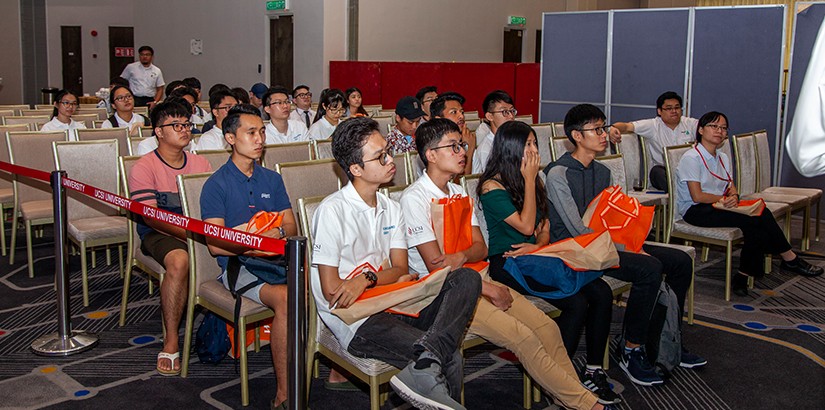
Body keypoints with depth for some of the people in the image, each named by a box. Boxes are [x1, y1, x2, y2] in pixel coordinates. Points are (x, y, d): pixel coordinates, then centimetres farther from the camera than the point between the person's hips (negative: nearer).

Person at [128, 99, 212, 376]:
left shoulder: (200, 164, 14)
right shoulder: (145, 167, -3)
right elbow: (150, 216, -13)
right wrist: (188, 234, -25)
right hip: (158, 233, -4)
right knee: (179, 260, -37)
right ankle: (171, 342, -25)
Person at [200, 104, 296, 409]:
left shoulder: (272, 179, 18)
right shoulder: (216, 185, 2)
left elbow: (291, 228, 14)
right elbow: (215, 244, -6)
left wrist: (279, 234, -10)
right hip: (237, 266, -5)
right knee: (286, 297, -34)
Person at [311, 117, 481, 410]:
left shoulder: (391, 208, 16)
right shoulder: (333, 211, -7)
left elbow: (401, 269, 7)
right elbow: (331, 290, -10)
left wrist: (368, 278, -16)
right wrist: (393, 280, -2)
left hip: (390, 308, 8)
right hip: (355, 323, -8)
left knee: (466, 278, -21)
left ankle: (427, 361, -35)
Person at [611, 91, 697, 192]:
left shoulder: (690, 123, 11)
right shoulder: (653, 125, 1)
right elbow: (627, 126, -11)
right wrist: (614, 128, -35)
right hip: (662, 168, -1)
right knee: (657, 171, -36)